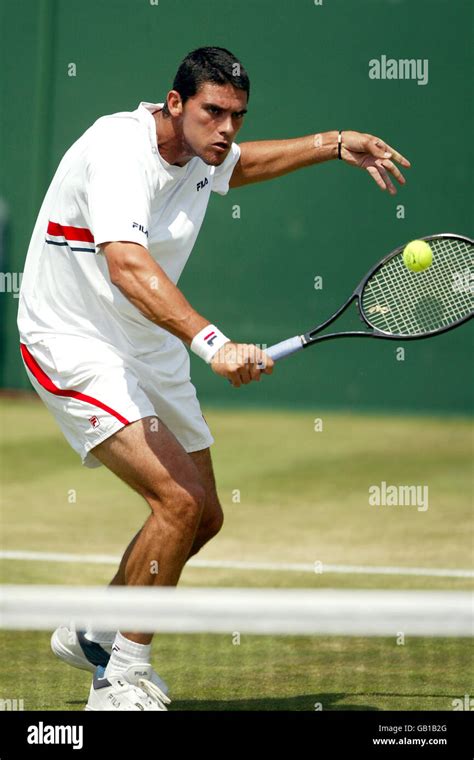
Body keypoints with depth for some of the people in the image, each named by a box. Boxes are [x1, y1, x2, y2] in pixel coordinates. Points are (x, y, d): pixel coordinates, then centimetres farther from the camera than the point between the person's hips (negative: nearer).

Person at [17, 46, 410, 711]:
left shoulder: (199, 152, 0)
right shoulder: (119, 151, -27)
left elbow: (238, 164, 28)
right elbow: (128, 267, -43)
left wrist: (335, 145, 16)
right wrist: (214, 343, -55)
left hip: (153, 351, 9)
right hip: (75, 349, -9)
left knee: (204, 517, 13)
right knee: (180, 499, -23)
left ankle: (93, 632, 32)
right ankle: (122, 681, -11)